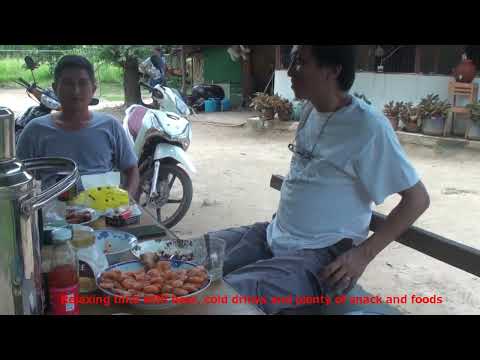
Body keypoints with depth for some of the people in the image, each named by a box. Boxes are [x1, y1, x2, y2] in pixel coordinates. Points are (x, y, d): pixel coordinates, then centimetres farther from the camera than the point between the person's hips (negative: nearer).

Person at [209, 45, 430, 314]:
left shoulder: (368, 126, -17)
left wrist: (363, 254, -17)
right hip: (274, 235, 8)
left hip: (322, 255, -8)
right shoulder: (310, 110, 7)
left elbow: (418, 198, -13)